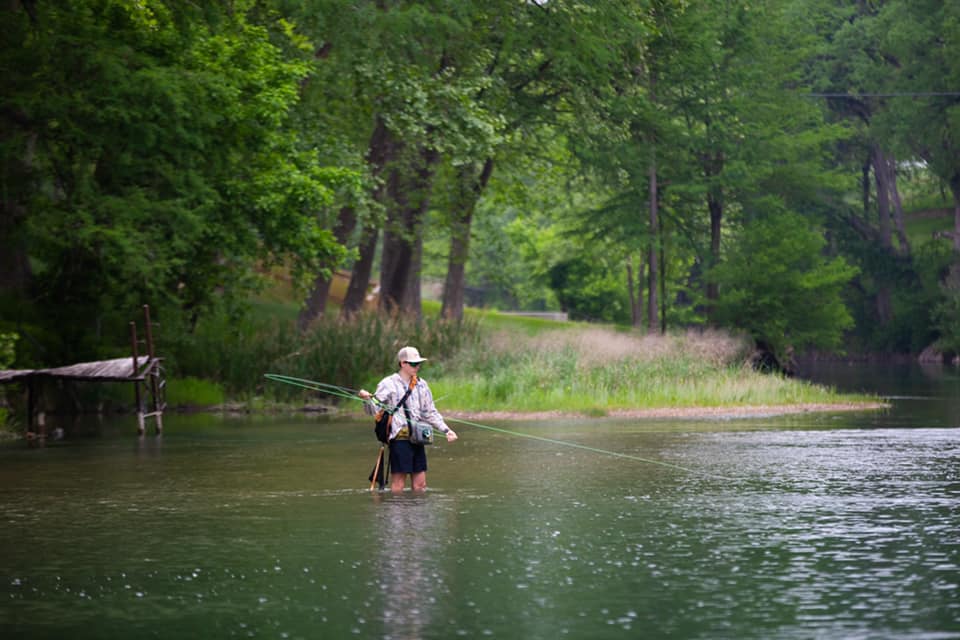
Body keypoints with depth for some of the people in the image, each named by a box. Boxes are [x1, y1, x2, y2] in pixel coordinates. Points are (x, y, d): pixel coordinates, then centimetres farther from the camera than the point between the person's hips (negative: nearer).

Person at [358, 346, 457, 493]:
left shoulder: (422, 385, 15)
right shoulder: (389, 384, -2)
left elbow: (430, 413, 22)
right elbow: (373, 409, -7)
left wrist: (446, 430, 11)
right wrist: (367, 398, -28)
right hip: (399, 438, -6)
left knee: (420, 484, 6)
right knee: (398, 484, -7)